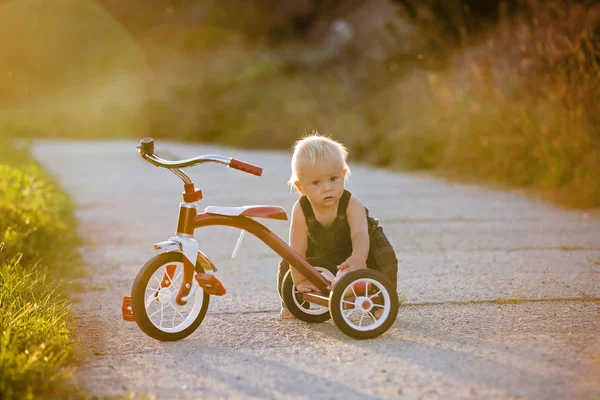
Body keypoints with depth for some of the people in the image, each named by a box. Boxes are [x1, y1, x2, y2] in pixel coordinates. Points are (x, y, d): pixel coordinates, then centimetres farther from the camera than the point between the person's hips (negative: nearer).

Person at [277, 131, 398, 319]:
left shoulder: (352, 204, -37)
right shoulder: (301, 210, -33)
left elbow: (360, 233, -54)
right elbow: (297, 250, -29)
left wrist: (359, 257, -74)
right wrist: (300, 281, -31)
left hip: (359, 247, -2)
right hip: (319, 249, 2)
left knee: (386, 259, -24)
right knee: (287, 267, -9)